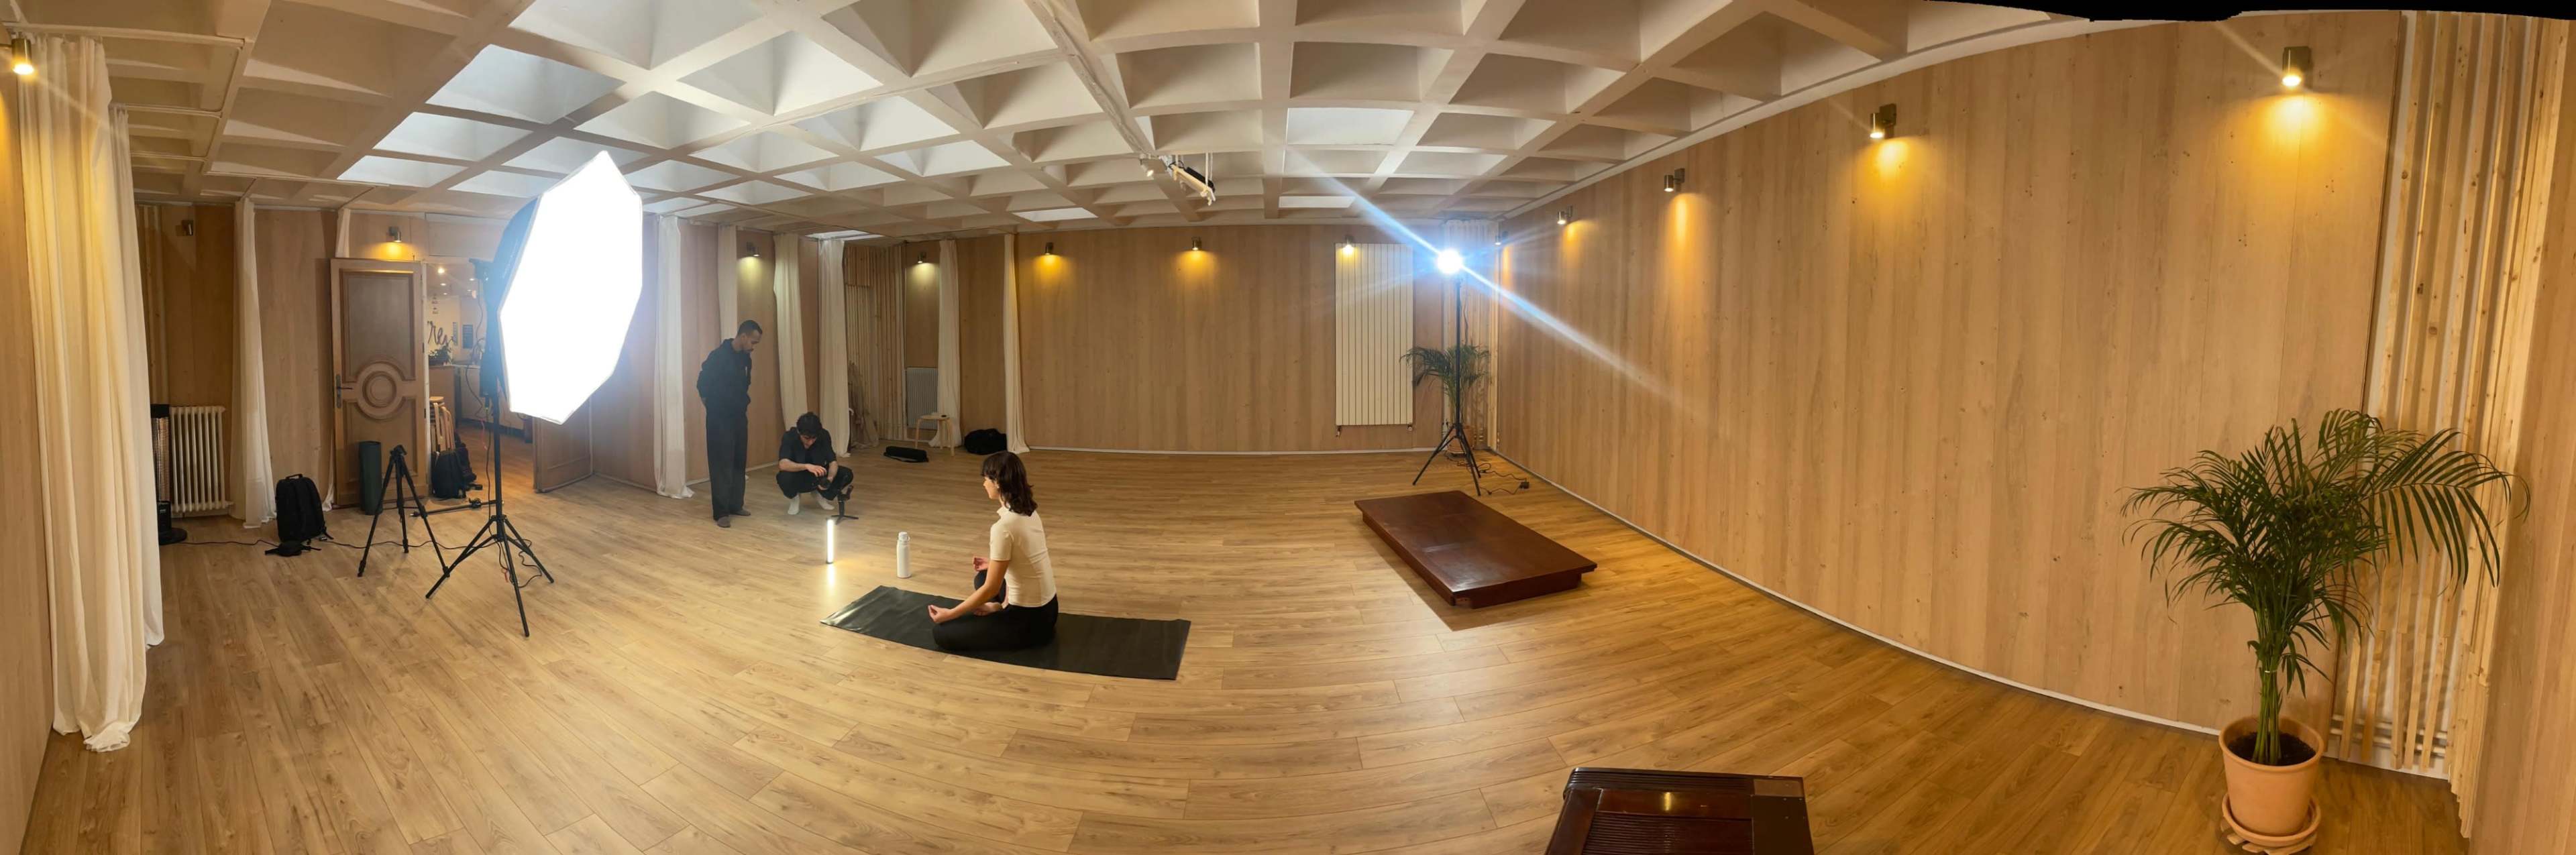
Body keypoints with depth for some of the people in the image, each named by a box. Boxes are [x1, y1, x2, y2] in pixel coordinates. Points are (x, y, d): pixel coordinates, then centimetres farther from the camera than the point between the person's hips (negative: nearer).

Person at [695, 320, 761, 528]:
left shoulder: (745, 358, 7)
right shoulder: (718, 356, -17)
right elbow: (703, 385, -11)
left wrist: (744, 406, 13)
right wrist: (713, 408, 0)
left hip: (739, 418, 7)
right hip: (720, 420, -7)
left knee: (738, 463, 11)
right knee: (722, 465, -5)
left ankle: (735, 505, 21)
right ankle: (721, 512, -2)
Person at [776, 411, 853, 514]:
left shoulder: (824, 436, -19)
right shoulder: (789, 437, -27)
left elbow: (833, 461, -19)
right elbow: (783, 464, -40)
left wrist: (830, 478, -40)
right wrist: (806, 466, -55)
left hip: (817, 477, 3)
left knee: (846, 474, -21)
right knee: (785, 478, -38)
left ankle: (819, 493, 8)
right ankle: (794, 498, -1)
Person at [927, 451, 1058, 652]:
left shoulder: (1003, 527, -25)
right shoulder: (1028, 511, 2)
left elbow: (991, 589, -18)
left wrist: (949, 614, -8)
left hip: (1030, 620, -9)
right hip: (1046, 608, 9)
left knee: (941, 633, 1)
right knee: (982, 577, 33)